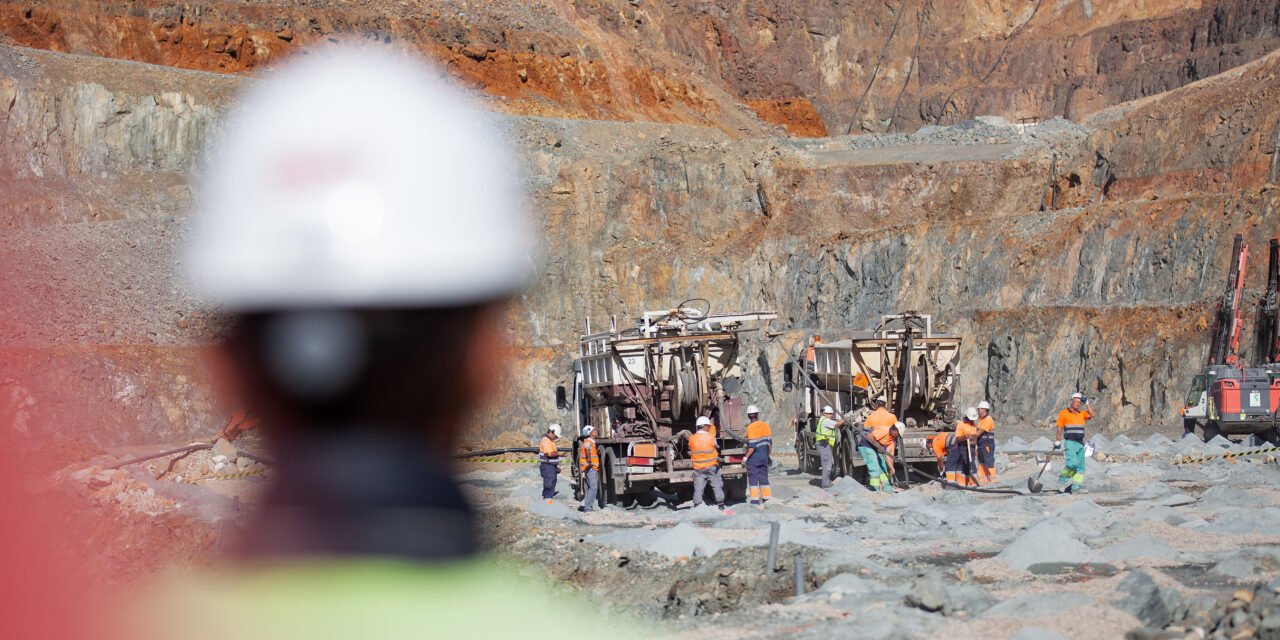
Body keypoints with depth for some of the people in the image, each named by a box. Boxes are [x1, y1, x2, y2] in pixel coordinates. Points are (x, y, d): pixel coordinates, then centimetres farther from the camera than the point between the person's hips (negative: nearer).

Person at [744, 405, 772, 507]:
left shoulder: (751, 428, -17)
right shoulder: (765, 425, 2)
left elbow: (752, 446, -20)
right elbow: (770, 442, 7)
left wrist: (746, 457, -12)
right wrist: (769, 455, 17)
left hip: (753, 457, -6)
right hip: (764, 457, 6)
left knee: (753, 478, 3)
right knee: (764, 478, 12)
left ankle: (755, 500, 1)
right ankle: (765, 499, 14)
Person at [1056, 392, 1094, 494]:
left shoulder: (1081, 413, 14)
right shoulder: (1064, 413, 0)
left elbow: (1091, 415, -2)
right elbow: (1059, 428, 0)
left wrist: (1087, 403, -1)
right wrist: (1058, 442, -3)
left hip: (1080, 443, 6)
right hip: (1070, 443, -6)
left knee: (1080, 466, 3)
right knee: (1072, 463, -20)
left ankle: (1076, 487, 6)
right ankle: (1062, 480, -2)